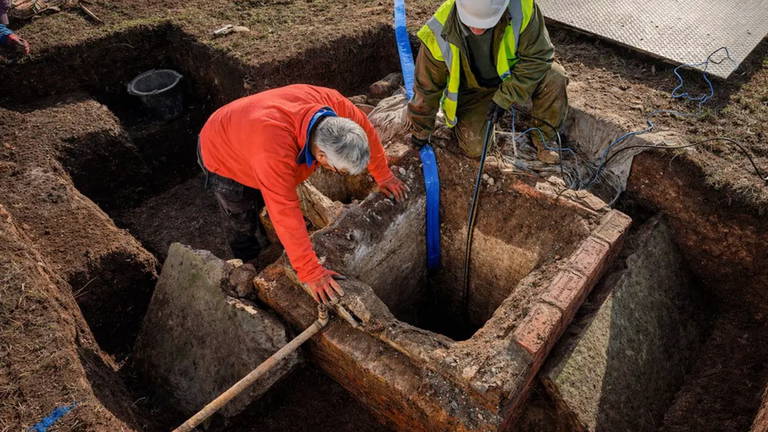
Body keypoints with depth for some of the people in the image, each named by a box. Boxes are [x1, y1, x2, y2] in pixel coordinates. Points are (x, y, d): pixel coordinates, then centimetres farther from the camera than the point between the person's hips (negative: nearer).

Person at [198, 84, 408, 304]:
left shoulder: (334, 104, -30)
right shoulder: (275, 150, -48)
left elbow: (367, 132, -11)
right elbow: (285, 213, -44)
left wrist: (384, 176, 2)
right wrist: (310, 272, -39)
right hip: (223, 158, -5)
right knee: (244, 224, 7)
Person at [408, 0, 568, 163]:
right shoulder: (439, 35, -30)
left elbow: (537, 57, -21)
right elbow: (427, 87, -16)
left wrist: (503, 98, -27)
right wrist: (421, 131, -4)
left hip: (512, 77, 1)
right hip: (472, 89, 0)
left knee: (553, 78, -26)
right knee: (473, 148, -14)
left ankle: (543, 139, -2)